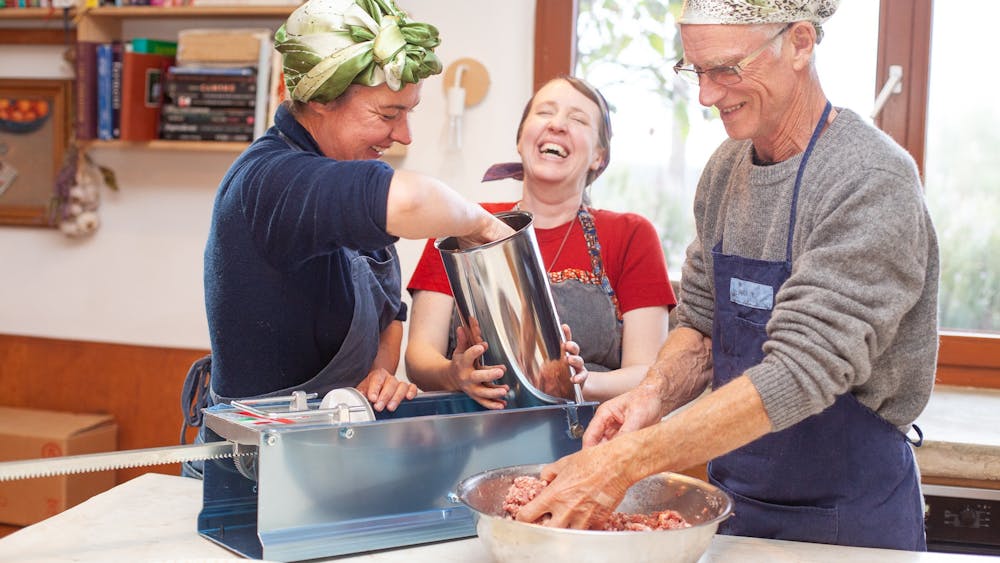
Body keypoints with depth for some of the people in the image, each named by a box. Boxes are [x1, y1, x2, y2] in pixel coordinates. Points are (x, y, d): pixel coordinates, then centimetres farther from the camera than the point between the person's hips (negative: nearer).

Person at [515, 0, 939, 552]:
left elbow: (802, 370, -28)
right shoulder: (726, 166, 1)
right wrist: (655, 393, -16)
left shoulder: (871, 180, -21)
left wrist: (626, 462, -32)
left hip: (847, 518, -6)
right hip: (732, 500, 6)